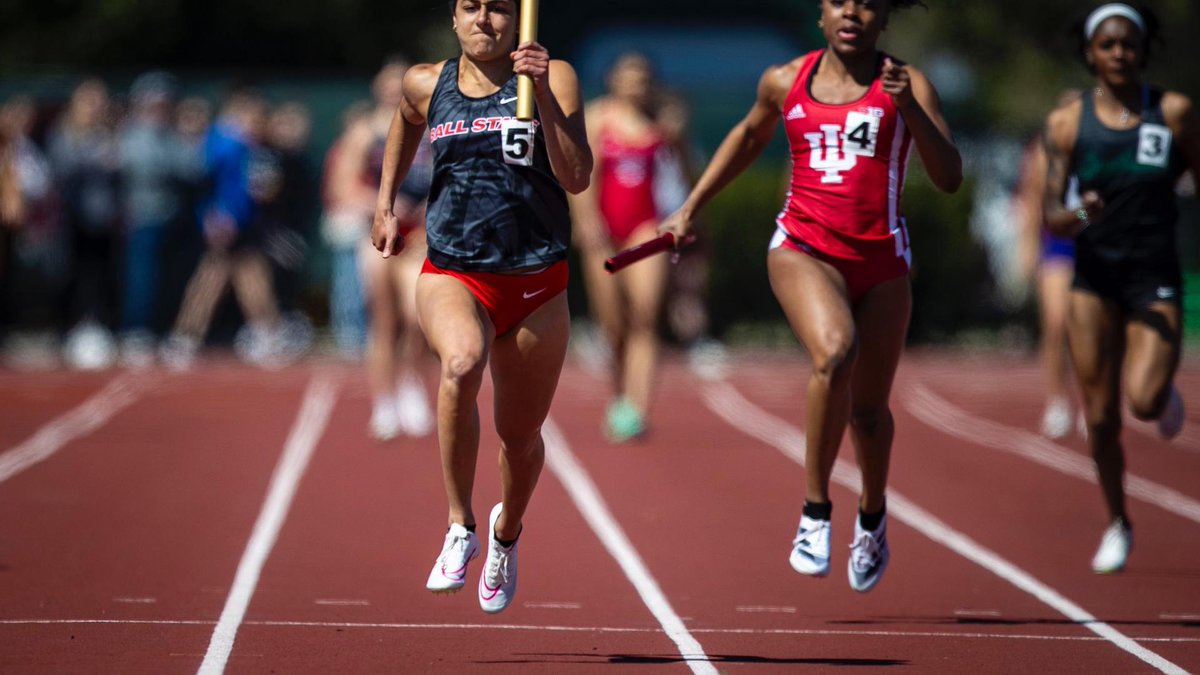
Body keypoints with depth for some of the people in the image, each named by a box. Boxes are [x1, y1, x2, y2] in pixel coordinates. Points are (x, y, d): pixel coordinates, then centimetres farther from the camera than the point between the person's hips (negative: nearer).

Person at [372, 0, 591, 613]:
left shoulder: (554, 79, -3)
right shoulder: (426, 85, 5)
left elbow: (576, 177, -15)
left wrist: (543, 94, -22)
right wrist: (385, 203, 29)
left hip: (536, 285, 0)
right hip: (451, 273, 0)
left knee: (520, 436, 10)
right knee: (461, 362, -34)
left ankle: (507, 530, 45)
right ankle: (459, 529, -23)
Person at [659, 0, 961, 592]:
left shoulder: (906, 85, 0)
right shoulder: (785, 82, 6)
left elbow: (949, 178, -8)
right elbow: (750, 134, 27)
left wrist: (908, 107, -21)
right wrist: (691, 207, 27)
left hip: (880, 257, 1)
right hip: (803, 248, -1)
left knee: (868, 408, 8)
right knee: (834, 351, -31)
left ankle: (873, 516, 40)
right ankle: (815, 509, -17)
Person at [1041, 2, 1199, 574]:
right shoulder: (1067, 123, -1)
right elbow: (1051, 215, -3)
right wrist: (1077, 217, -25)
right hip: (1094, 277, 1)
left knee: (1144, 401, -21)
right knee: (1100, 416, 3)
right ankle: (1118, 524, 25)